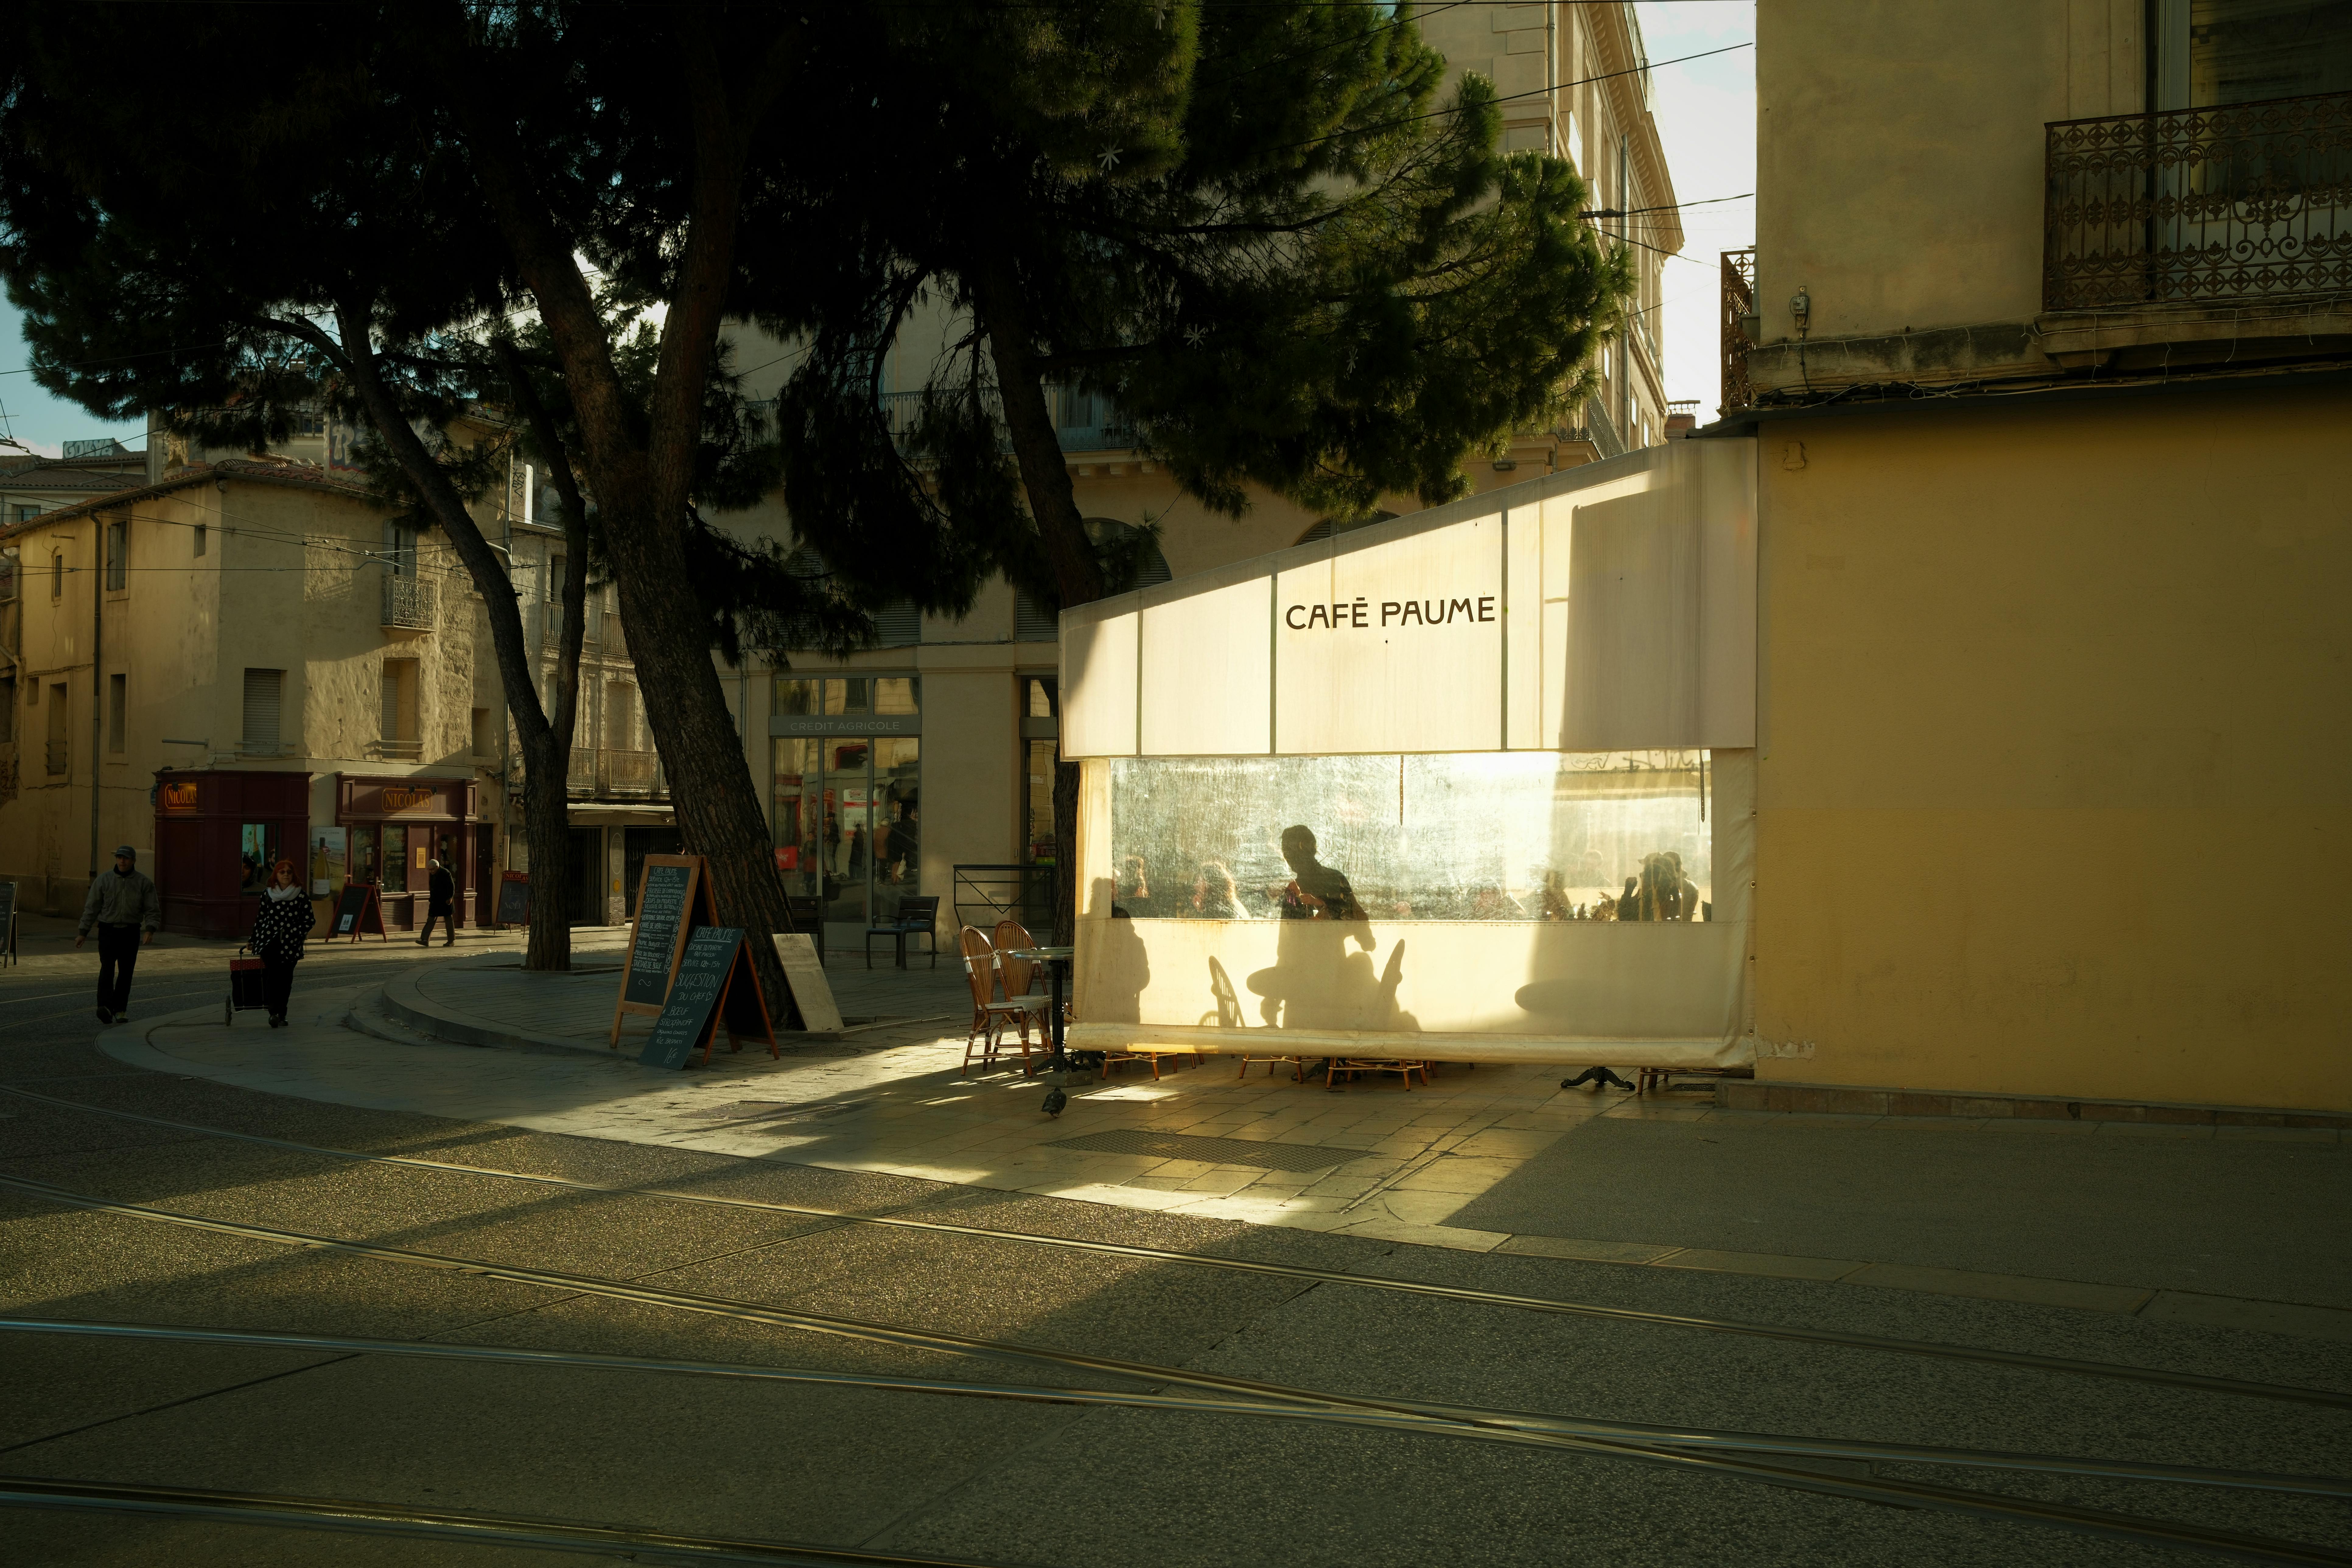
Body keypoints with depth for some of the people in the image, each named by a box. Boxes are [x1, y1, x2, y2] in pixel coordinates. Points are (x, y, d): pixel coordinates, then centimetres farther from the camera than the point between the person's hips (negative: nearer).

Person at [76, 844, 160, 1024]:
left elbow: (153, 910, 0)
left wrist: (150, 929, -17)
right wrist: (83, 932, 4)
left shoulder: (144, 883, 1)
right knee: (107, 968, -16)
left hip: (131, 933, 1)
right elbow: (92, 908, 6)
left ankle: (120, 1010, 12)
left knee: (126, 972, 3)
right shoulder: (104, 879, 2)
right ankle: (105, 1007, -27)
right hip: (108, 930, -1)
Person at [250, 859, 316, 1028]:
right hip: (269, 942, 0)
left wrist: (296, 935, -6)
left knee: (285, 979, 3)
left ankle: (281, 1015, 13)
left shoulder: (301, 896, 3)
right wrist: (255, 941, 15)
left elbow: (310, 920, 5)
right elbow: (260, 918, 15)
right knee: (272, 975, -15)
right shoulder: (267, 894, 8)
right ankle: (274, 1013, -19)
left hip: (290, 944, 0)